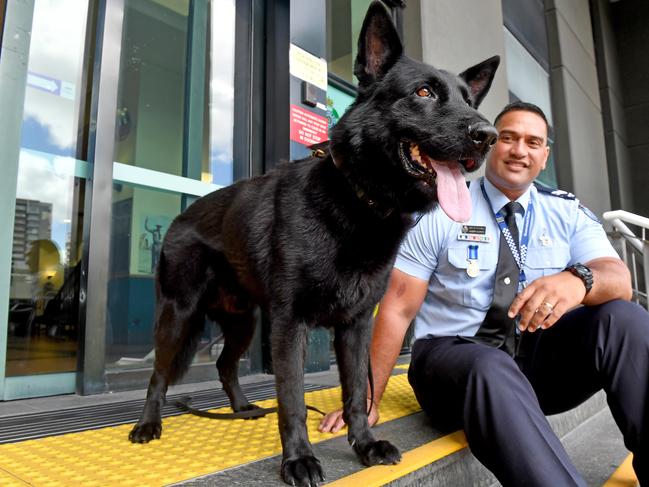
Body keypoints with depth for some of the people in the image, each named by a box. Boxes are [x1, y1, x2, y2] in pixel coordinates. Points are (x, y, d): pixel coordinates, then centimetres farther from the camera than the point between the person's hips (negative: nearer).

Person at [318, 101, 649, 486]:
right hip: (453, 353, -3)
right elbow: (397, 309, -7)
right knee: (491, 370, -39)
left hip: (537, 355, 4)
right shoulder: (442, 211, -5)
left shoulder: (568, 212, 6)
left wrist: (579, 279, -36)